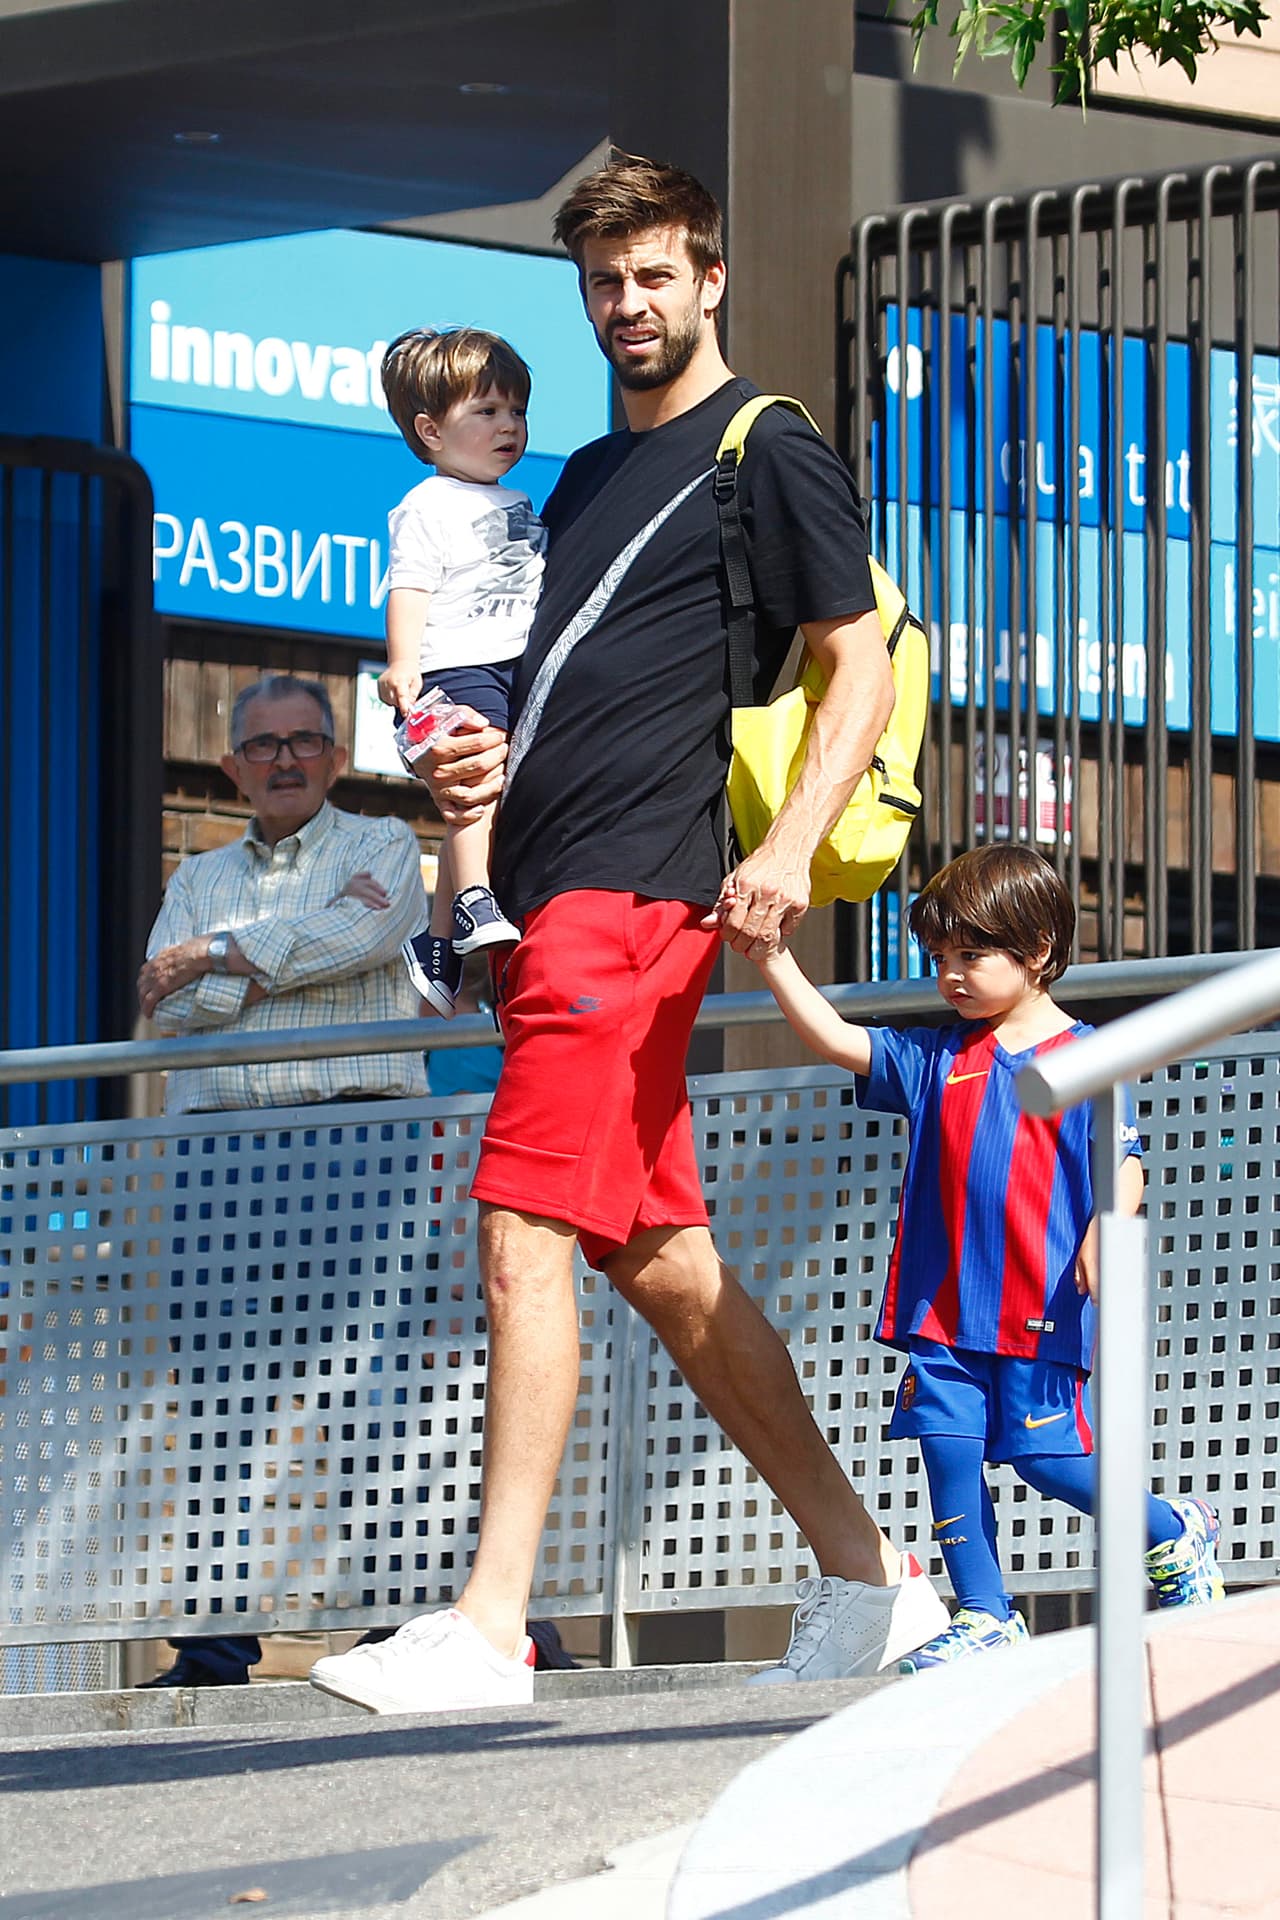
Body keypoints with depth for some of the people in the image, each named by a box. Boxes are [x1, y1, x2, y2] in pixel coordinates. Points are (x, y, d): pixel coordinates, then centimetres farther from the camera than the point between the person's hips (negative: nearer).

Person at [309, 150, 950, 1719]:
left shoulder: (765, 456, -1)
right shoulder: (588, 480, 24)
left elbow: (861, 665, -6)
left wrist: (791, 846, -20)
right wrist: (480, 759, 9)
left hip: (635, 890, -9)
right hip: (548, 893, 9)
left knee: (525, 1242, -15)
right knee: (663, 1262, 10)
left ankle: (489, 1629, -18)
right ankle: (866, 1572, 17)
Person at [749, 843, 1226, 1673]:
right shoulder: (936, 1059, 12)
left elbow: (1124, 1167, -5)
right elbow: (837, 1040, 6)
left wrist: (1103, 1235, -24)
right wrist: (773, 959, -5)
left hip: (1041, 1306, -5)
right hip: (945, 1304, 5)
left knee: (1047, 1456, -6)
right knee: (949, 1449, -3)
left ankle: (1174, 1535, 19)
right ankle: (985, 1615, 6)